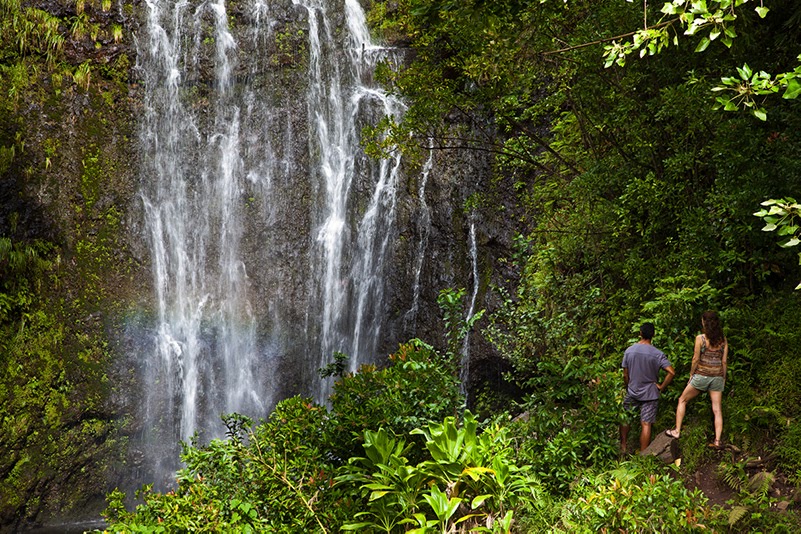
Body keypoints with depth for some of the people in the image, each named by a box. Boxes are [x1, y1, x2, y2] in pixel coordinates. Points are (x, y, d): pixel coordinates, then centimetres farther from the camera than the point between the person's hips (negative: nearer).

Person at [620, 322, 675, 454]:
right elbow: (671, 372, -20)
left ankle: (623, 446, 26)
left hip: (632, 393, 2)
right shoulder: (657, 354, -13)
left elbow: (625, 375, 0)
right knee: (646, 424, 2)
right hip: (650, 394, -2)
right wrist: (661, 387, -7)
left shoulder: (629, 351, -5)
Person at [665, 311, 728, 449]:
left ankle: (677, 431, 11)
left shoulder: (700, 338, -9)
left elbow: (696, 359, -8)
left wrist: (691, 374, 4)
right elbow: (724, 361, 5)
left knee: (682, 400, 13)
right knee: (717, 409, 4)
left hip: (701, 375, -4)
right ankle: (717, 441, -1)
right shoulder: (723, 340, 3)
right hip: (717, 377, 4)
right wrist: (723, 378, 14)